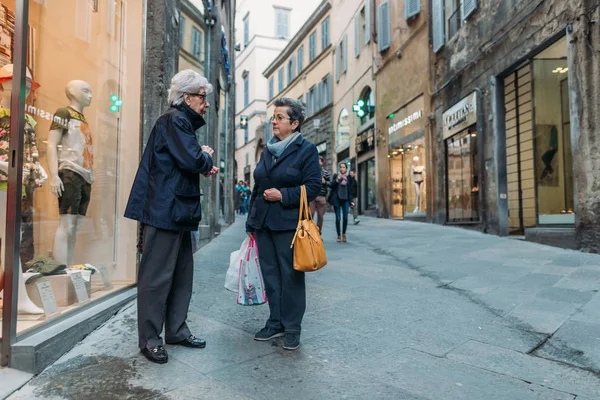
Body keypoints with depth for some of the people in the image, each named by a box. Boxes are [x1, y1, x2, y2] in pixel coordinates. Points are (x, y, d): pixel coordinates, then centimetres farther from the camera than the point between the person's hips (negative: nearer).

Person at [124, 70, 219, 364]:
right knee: (157, 276, -1)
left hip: (178, 211, 10)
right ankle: (150, 339, 12)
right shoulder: (174, 120, -10)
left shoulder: (182, 121, 21)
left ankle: (176, 331, 26)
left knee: (182, 274, 14)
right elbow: (191, 160, -22)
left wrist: (204, 166, 8)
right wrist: (207, 155, -1)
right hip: (164, 210, -10)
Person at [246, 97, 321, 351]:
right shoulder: (267, 150, 15)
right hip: (263, 223, 6)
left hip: (289, 224, -6)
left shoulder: (306, 149, -3)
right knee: (270, 275, 11)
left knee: (291, 276, 3)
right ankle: (275, 323, 25)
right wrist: (251, 222, 15)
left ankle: (292, 328, 16)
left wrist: (283, 195, -17)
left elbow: (313, 186, -10)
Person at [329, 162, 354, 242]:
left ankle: (344, 234, 16)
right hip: (337, 199, -1)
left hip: (345, 199, 1)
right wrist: (337, 180, -15)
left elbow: (350, 189, 8)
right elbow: (331, 185, -1)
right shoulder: (336, 176, 4)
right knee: (338, 218, -1)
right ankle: (339, 235, 10)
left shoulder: (349, 177, 6)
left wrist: (351, 200, 3)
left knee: (345, 218, -4)